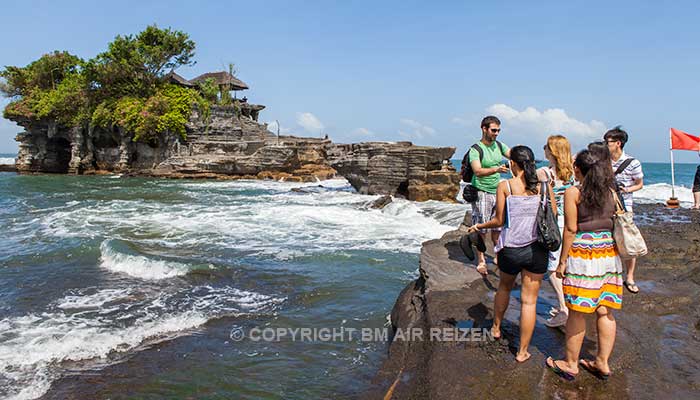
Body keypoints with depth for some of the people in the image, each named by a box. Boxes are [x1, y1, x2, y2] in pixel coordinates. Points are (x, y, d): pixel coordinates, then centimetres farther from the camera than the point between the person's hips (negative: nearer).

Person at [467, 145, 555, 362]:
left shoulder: (504, 186, -7)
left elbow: (499, 221, -5)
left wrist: (478, 226, 11)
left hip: (511, 249, -1)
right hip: (537, 250, 1)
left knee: (504, 287, 26)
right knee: (529, 300, 8)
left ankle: (496, 328, 44)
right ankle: (522, 351, 16)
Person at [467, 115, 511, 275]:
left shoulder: (499, 146, 9)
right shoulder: (475, 150, -13)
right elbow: (478, 171, -26)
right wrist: (497, 169, -40)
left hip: (497, 192, 6)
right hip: (481, 192, -6)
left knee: (497, 227, 13)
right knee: (481, 230, -2)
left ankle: (499, 256, 29)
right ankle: (481, 261, 9)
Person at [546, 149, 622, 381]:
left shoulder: (573, 193, -8)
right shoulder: (611, 192, 7)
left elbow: (570, 230, -10)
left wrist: (562, 261, -5)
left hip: (582, 255, -5)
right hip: (609, 254, 6)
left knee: (577, 313, 4)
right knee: (605, 311, 12)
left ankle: (571, 365, 16)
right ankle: (603, 363, 23)